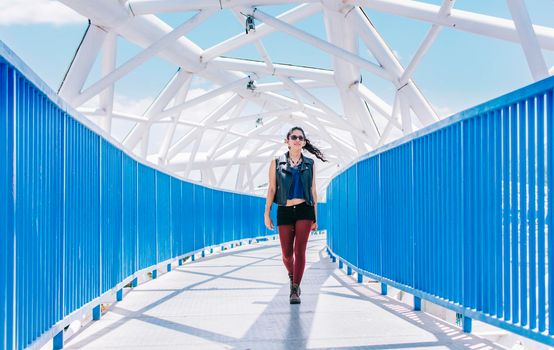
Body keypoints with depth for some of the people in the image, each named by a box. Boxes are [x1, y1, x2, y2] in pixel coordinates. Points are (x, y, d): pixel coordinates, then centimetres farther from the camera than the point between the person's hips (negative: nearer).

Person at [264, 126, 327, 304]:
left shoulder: (309, 164, 7)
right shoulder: (277, 163, 5)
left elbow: (313, 191, 10)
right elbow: (271, 189, 4)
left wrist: (315, 218, 9)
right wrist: (266, 213, 0)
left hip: (304, 210, 0)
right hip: (284, 211, 0)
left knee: (300, 250, -12)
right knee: (287, 253, 6)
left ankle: (295, 291, -10)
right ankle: (292, 276, 37)